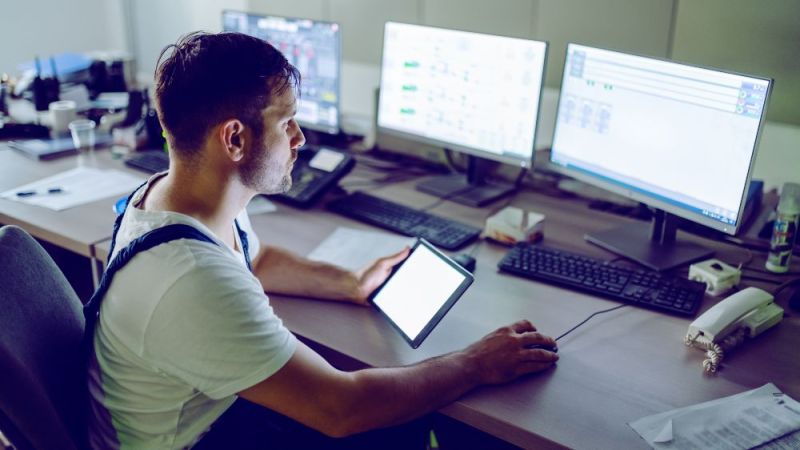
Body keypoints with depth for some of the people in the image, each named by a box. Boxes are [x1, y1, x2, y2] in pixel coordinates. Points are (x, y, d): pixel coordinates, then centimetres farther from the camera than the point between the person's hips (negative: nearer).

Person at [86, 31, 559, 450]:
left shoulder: (174, 190, -9)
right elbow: (340, 410, -31)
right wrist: (478, 364, -20)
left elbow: (256, 260, 13)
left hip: (214, 407, 7)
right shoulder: (196, 283, -38)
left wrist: (351, 284, 0)